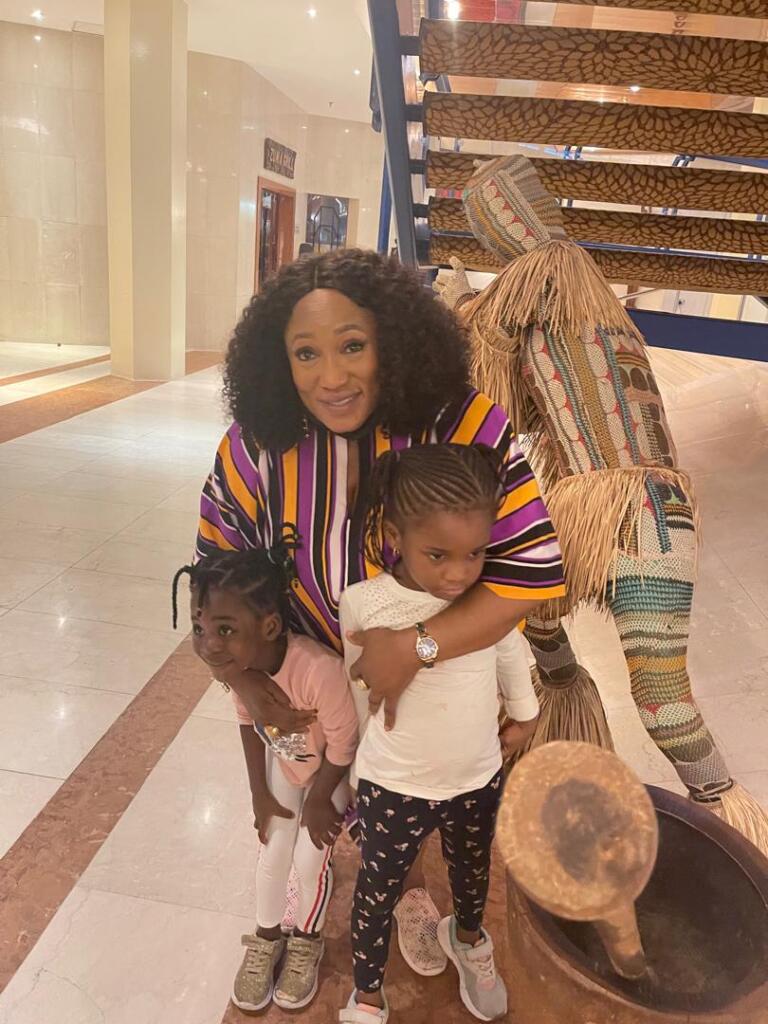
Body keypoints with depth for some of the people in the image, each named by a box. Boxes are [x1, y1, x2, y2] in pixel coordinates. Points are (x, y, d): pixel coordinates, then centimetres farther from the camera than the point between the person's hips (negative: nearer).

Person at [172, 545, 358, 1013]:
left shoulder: (320, 669, -48)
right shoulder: (234, 661, -30)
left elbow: (343, 747, -28)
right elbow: (249, 721, -8)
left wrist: (319, 800, -11)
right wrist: (261, 794, 2)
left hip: (332, 771, -4)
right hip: (282, 762, 4)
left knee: (311, 861, 7)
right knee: (273, 855, 14)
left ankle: (307, 943, 38)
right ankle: (267, 939, 43)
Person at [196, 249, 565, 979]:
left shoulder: (463, 428, -31)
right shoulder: (255, 448, -24)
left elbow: (534, 568, -31)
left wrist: (415, 646, -37)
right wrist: (247, 682, -16)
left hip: (429, 682, 0)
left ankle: (410, 890, 64)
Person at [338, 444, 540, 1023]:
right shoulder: (363, 604, -27)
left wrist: (524, 715, 15)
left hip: (479, 779, 3)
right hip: (393, 787, -2)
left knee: (473, 871, 29)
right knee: (378, 893, 18)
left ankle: (468, 938, 62)